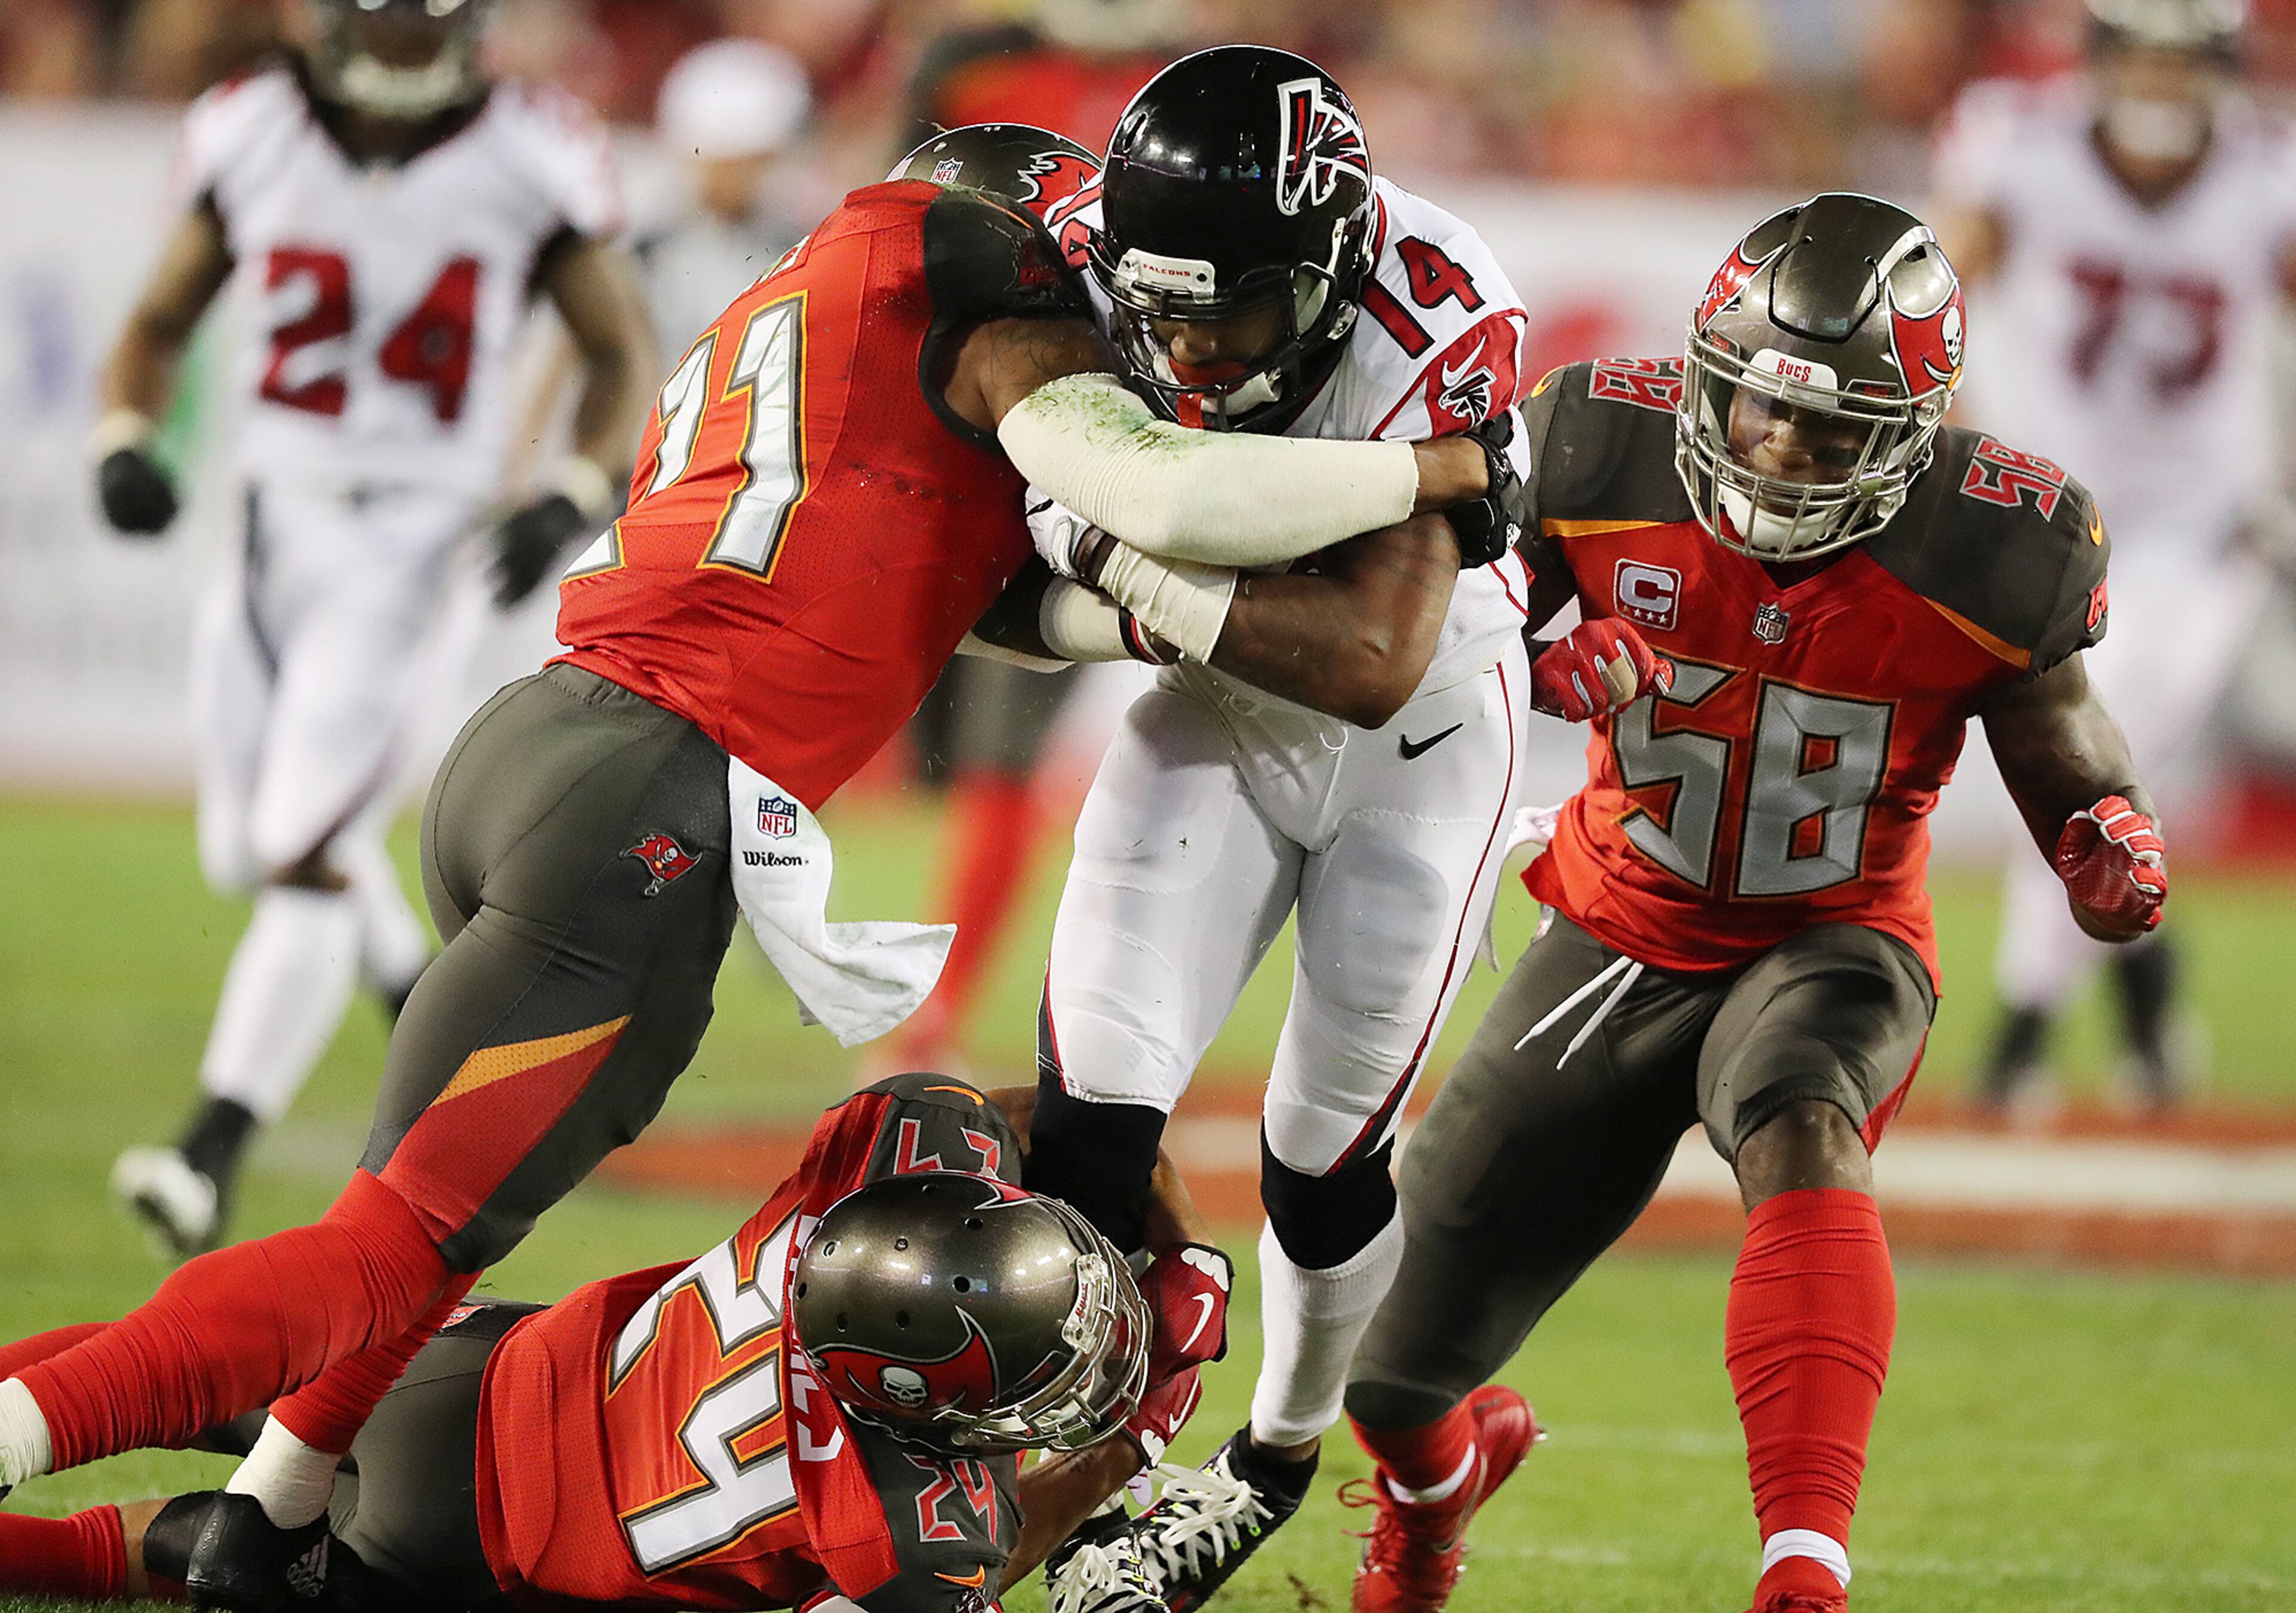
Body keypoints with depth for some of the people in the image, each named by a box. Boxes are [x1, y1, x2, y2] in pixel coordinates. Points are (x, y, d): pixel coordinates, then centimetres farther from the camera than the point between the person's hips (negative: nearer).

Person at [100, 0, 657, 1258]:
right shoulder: (255, 143, -3)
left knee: (306, 851, -15)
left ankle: (212, 1155, -15)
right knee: (250, 854, 15)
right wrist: (124, 446, -11)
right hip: (274, 526, 4)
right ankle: (421, 1000, 43)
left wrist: (572, 502, -14)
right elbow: (157, 326, 9)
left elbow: (622, 357, 2)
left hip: (406, 550, -4)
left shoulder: (525, 164, -10)